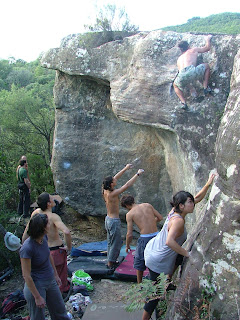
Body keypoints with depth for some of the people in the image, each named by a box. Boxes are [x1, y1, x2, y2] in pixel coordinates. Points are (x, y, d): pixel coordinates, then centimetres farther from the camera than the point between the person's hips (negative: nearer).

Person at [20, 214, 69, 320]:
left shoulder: (44, 237, -8)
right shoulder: (27, 248, -30)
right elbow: (26, 276, -23)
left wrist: (55, 274, 18)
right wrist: (37, 297, -17)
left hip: (50, 281, 7)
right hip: (36, 285, -7)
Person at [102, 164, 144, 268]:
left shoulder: (105, 191, -4)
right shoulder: (112, 194, -27)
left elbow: (116, 178, 7)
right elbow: (127, 185, -26)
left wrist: (125, 169, 12)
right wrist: (138, 174, -19)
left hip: (108, 219, 9)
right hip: (114, 221, -9)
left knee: (110, 241, 21)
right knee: (116, 243, 7)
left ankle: (110, 260, 34)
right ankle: (111, 263, 18)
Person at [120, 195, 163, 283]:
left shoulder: (129, 214, -2)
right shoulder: (148, 205, 8)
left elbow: (129, 234, -3)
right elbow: (160, 217, 12)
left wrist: (127, 246, 13)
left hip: (145, 238, -4)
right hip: (156, 235, 4)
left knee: (139, 262, 17)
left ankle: (139, 284, 27)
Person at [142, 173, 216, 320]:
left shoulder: (175, 211, -3)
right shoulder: (178, 220, -28)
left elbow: (197, 198, 7)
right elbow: (169, 241, -42)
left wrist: (208, 184, 0)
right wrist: (187, 254, -30)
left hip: (152, 248, 8)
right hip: (158, 261, -8)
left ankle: (169, 277, 33)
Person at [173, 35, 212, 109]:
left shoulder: (179, 59, 34)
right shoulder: (193, 50, 25)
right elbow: (207, 48, 34)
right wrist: (208, 39, 52)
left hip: (181, 77, 3)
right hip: (191, 72, -3)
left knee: (175, 85, 35)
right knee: (206, 66, 24)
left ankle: (183, 102, 14)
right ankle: (205, 88, 19)